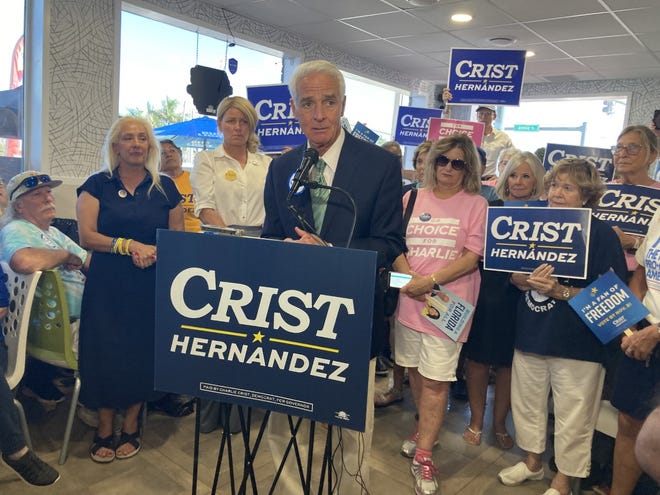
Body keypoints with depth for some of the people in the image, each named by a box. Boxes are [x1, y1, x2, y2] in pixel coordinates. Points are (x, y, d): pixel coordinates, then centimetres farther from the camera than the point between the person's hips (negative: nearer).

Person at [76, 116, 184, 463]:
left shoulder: (165, 187, 5)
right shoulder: (97, 185, 2)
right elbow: (86, 236, -6)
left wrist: (156, 252, -14)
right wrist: (129, 245, -19)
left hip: (151, 285, 1)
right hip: (106, 285, 0)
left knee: (142, 353, 4)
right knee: (105, 352, 0)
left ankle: (131, 428, 23)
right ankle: (104, 431, 19)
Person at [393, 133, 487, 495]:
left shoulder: (476, 204, 0)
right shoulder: (413, 198, 9)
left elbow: (473, 256, -8)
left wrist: (431, 281, -18)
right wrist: (409, 277, -10)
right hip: (409, 299, 4)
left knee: (436, 380, -2)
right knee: (414, 370, 14)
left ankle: (423, 456, 10)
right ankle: (425, 429, 36)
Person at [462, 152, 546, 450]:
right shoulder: (490, 208, 4)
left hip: (520, 295, 0)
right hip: (485, 291, 0)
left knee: (507, 361, 10)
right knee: (478, 356, 6)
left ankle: (499, 423, 29)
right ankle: (476, 421, 24)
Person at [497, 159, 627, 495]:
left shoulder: (602, 234, -10)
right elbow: (513, 275, 7)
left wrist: (559, 291, -22)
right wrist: (530, 280, -15)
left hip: (576, 340, -5)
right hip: (530, 333, 5)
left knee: (572, 415, 8)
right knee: (526, 401, 18)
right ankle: (532, 461, 40)